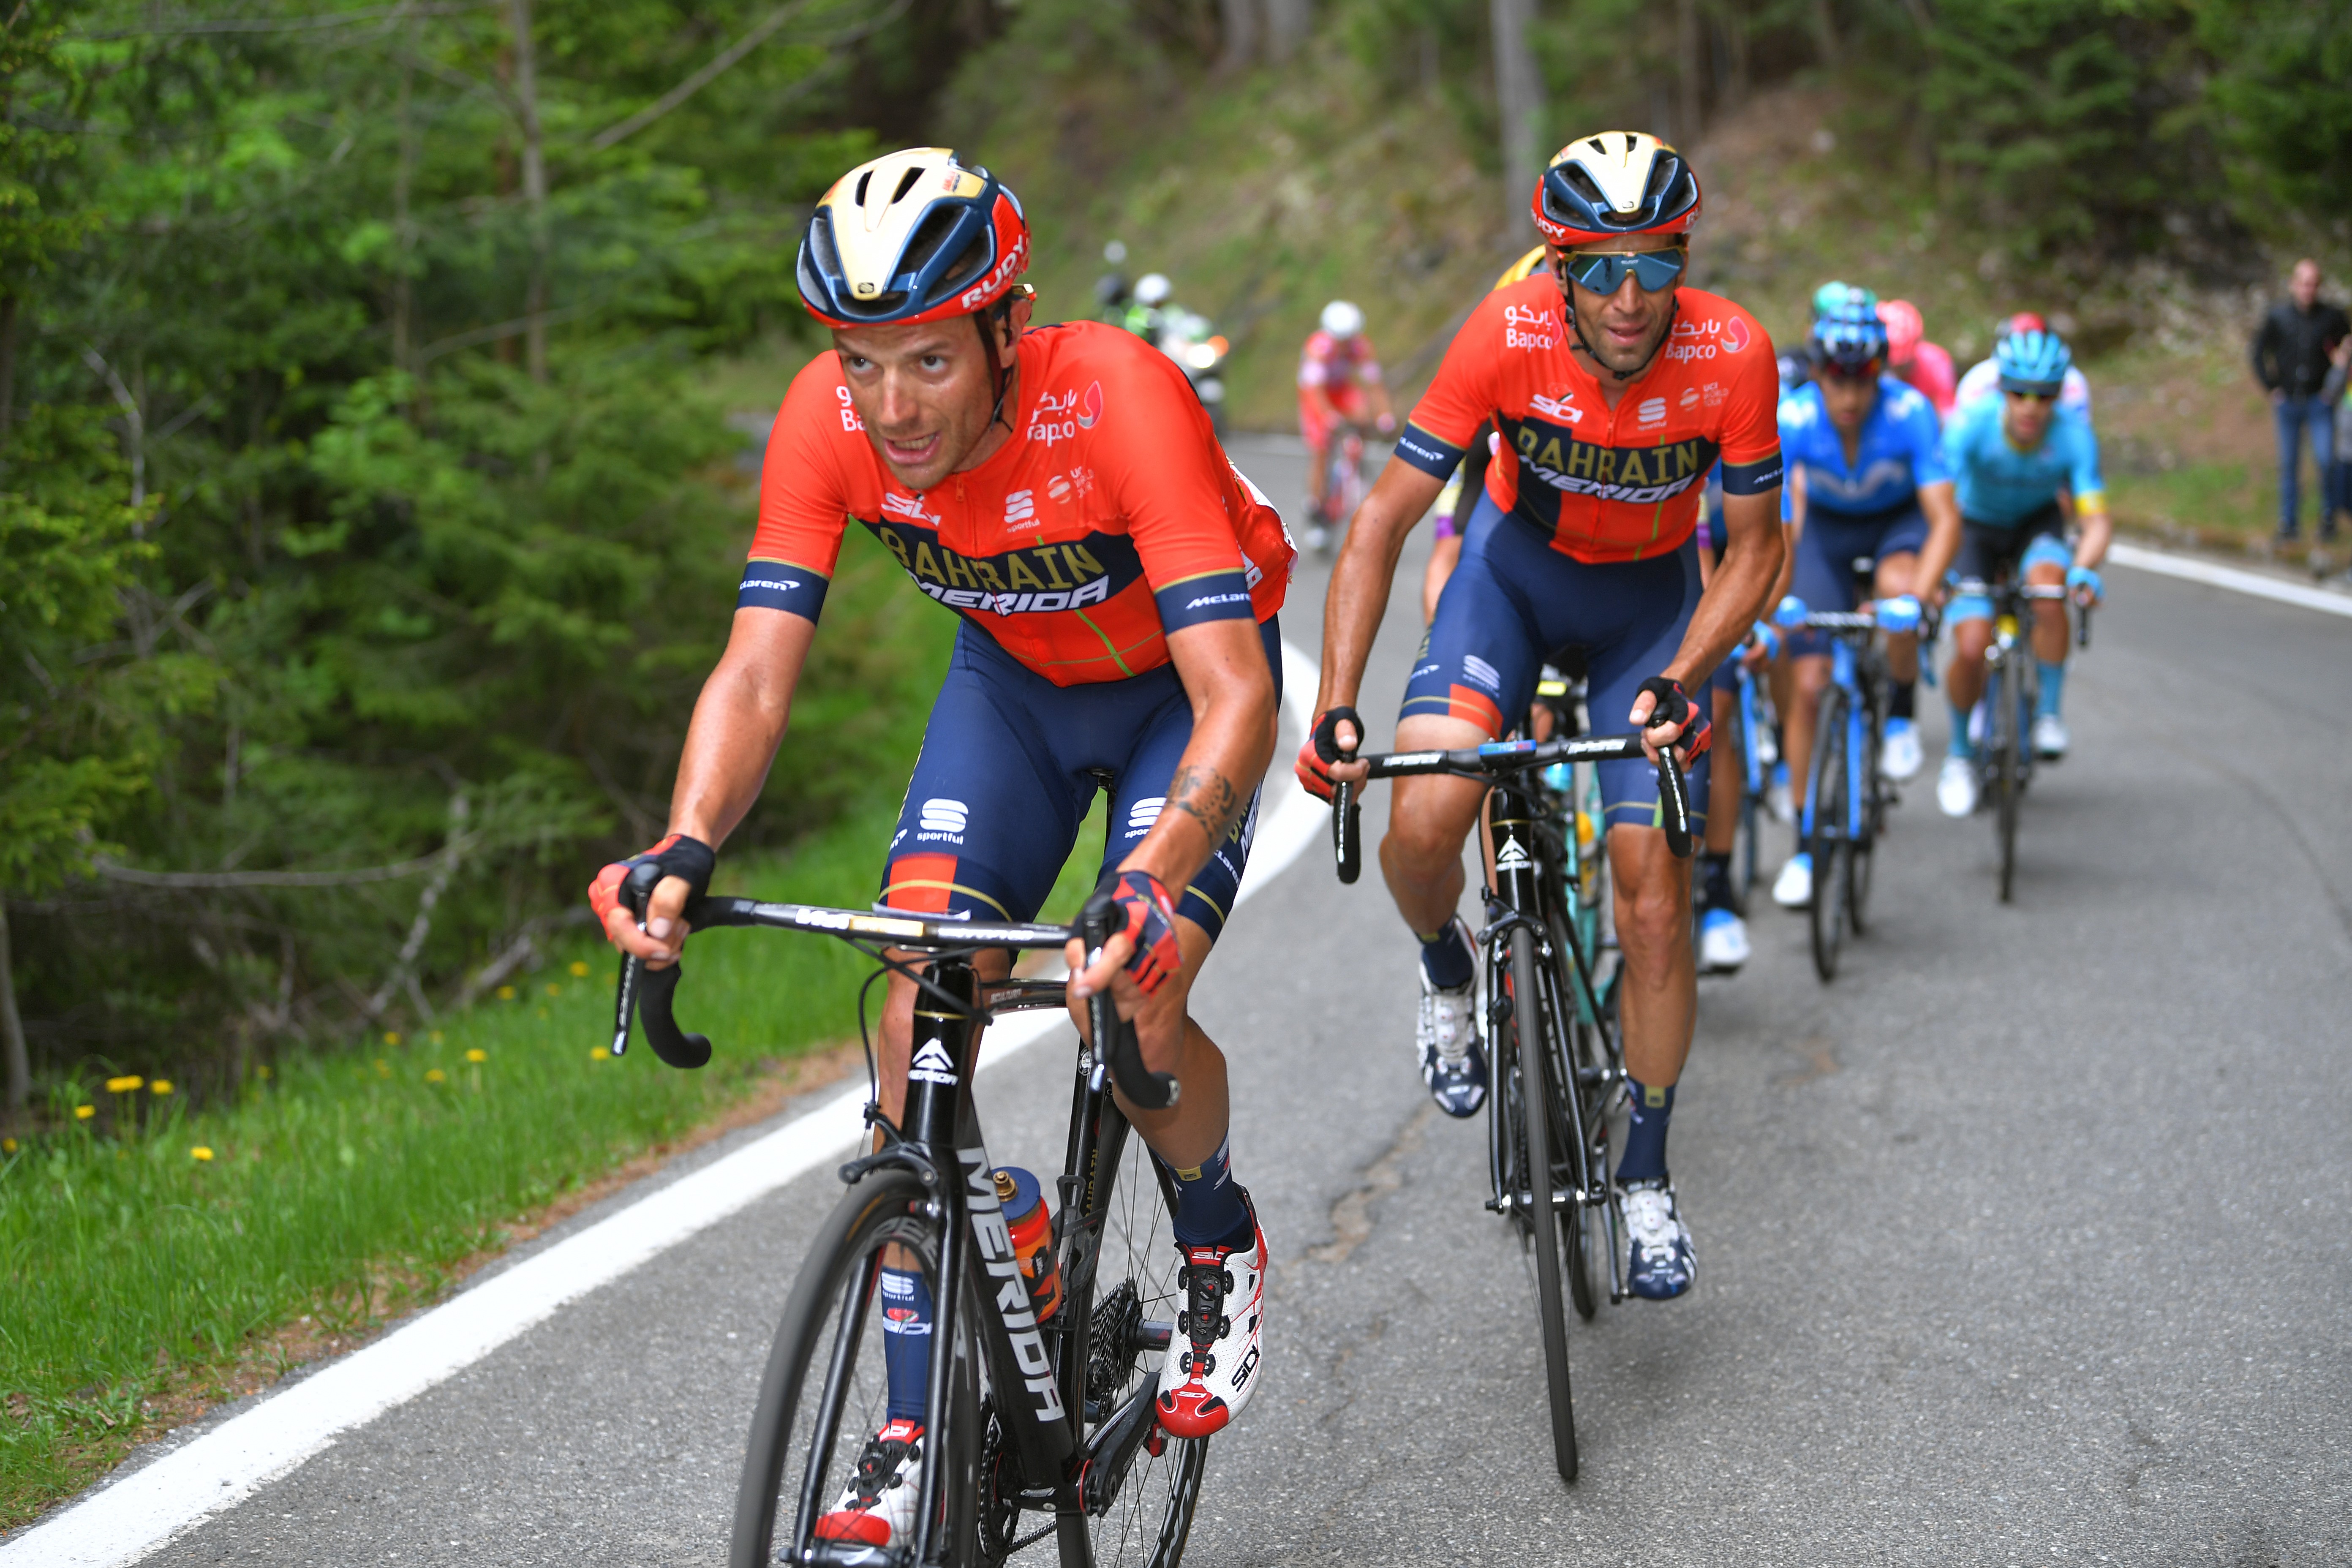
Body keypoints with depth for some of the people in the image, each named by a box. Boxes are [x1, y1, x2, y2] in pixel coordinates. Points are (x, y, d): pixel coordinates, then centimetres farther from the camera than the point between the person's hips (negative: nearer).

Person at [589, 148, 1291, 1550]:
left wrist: (1151, 884, -59)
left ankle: (1222, 1248, 13)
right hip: (1012, 677, 4)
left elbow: (1238, 699, -43)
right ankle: (916, 1446, -4)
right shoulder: (829, 416, -25)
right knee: (922, 1019, -13)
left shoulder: (1119, 398, -37)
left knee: (1132, 1011, -22)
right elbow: (758, 672, -26)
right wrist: (684, 852, -45)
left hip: (1181, 683, -3)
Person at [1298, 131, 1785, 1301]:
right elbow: (1383, 519, -24)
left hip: (1651, 600, 0)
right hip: (1516, 569, 0)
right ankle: (1448, 976, 13)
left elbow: (1755, 550, -15)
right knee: (1423, 825, -24)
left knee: (1654, 890, -9)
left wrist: (1682, 679, -31)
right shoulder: (1508, 335, -29)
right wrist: (1335, 706, -33)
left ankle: (1646, 1178, 10)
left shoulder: (1731, 354, -27)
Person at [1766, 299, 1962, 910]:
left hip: (1899, 520, -1)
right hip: (1826, 524, 1)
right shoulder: (1792, 419, -29)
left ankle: (1901, 718, -9)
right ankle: (1804, 847, 4)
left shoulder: (1910, 412, -32)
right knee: (1807, 684, -7)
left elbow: (1945, 519, -35)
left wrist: (1917, 595, -50)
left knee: (1896, 588, -37)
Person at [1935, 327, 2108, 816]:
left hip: (2037, 524, 1)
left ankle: (2050, 713, -13)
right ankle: (1959, 753, 11)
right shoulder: (1973, 423, -32)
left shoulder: (2073, 433, -28)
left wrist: (2084, 570, -52)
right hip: (1976, 527, -1)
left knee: (2047, 587, -34)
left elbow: (2096, 520, -31)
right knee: (1971, 649, -17)